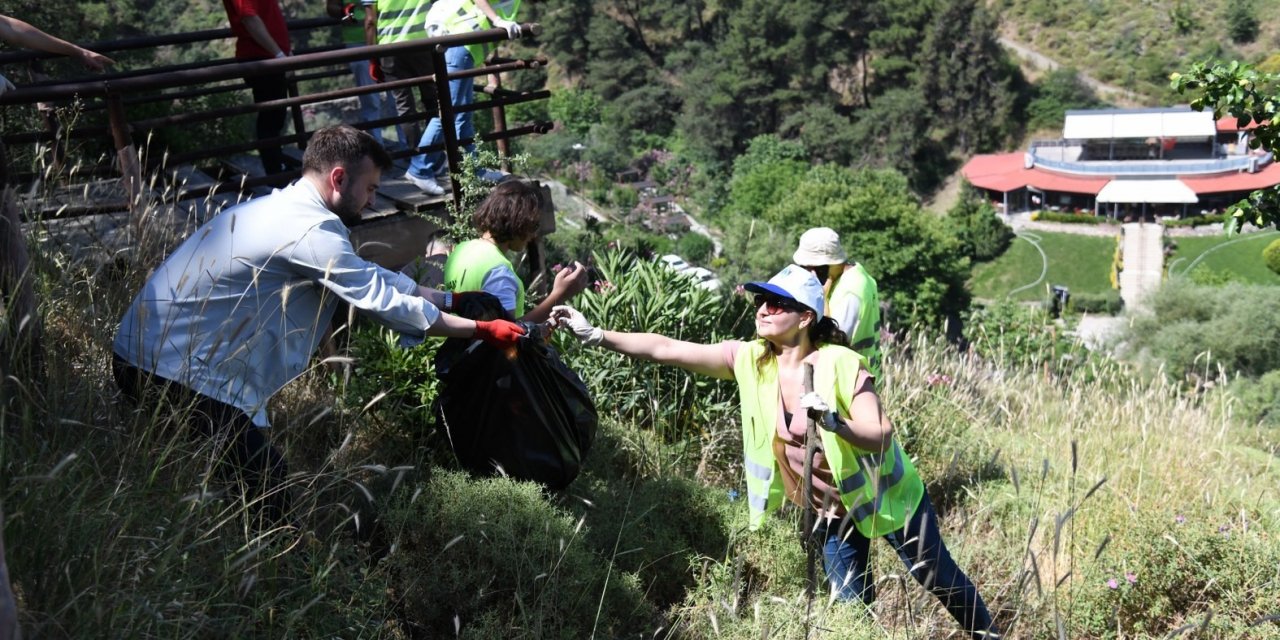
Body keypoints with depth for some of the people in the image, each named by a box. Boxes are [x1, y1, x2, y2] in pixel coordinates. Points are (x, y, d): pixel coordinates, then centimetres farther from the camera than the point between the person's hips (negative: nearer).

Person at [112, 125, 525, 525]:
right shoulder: (312, 231, -19)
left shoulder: (286, 210, 12)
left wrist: (452, 298, 20)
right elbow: (383, 302, -15)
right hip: (175, 371, -10)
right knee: (267, 492, -7)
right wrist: (482, 330, -6)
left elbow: (370, 278, 19)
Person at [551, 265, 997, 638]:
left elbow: (881, 435, -28)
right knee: (850, 603, 11)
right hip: (830, 507, 4)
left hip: (881, 494, -3)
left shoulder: (840, 364, -26)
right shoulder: (751, 361, -14)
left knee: (939, 578, 13)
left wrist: (834, 422, -47)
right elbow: (665, 350, -19)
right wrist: (596, 335, -27)